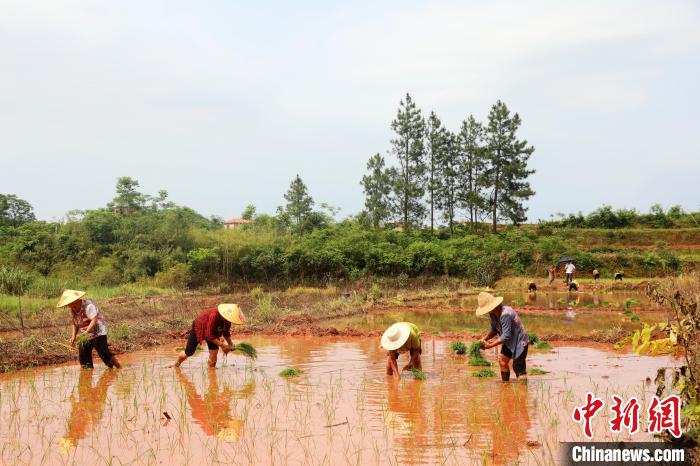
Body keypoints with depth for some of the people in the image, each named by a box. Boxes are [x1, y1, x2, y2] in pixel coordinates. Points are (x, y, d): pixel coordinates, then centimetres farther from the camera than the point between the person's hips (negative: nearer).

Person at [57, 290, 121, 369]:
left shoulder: (88, 306, -20)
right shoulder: (73, 310, 5)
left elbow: (94, 320, -27)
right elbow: (75, 324, 17)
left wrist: (86, 332, -35)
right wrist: (74, 336, 4)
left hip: (98, 333, -8)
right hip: (85, 337, 8)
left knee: (104, 353, -12)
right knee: (83, 355, 1)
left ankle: (119, 368, 1)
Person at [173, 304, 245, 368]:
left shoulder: (228, 318, -20)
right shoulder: (214, 316, -42)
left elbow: (226, 332, -2)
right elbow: (209, 335, -37)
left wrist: (230, 344, -16)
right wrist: (222, 345, -38)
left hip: (212, 331, 6)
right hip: (198, 328, -6)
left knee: (214, 351, -14)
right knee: (189, 352, 4)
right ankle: (175, 365, 31)